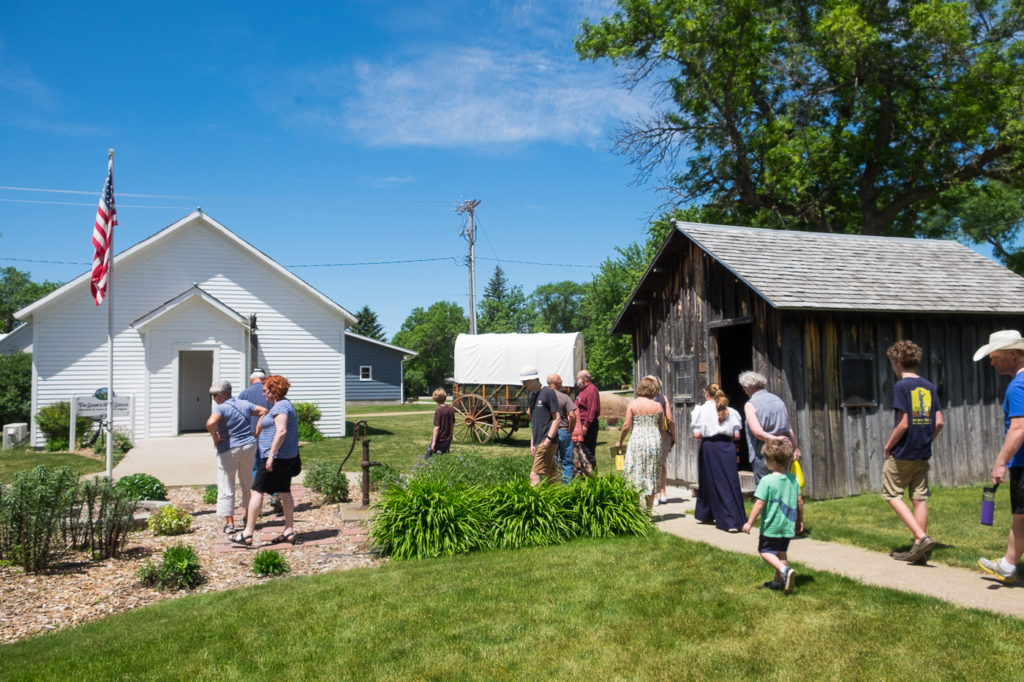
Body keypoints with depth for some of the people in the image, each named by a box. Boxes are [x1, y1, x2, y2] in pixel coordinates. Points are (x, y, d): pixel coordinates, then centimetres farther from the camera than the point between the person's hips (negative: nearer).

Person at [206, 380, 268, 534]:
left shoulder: (220, 408, -13)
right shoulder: (244, 404, 7)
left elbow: (210, 423, -30)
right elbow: (263, 411, 10)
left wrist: (216, 438, -14)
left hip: (228, 449, -6)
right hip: (249, 446, 6)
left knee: (226, 486, 3)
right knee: (247, 482, 20)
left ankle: (229, 522, 0)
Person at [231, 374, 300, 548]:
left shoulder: (280, 406, -14)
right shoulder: (285, 405, 17)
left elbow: (281, 431, -25)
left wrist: (271, 456, -26)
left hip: (276, 456, -10)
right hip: (288, 456, 10)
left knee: (257, 491, -4)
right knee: (284, 492, 10)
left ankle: (247, 534, -2)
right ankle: (289, 531, 12)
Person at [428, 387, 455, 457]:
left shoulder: (438, 411, -18)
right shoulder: (451, 409, -1)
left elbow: (437, 427, -20)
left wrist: (433, 442, -16)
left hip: (439, 440, -6)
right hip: (448, 440, 6)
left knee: (429, 457, 7)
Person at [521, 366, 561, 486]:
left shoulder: (548, 392, -9)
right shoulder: (532, 394, 16)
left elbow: (556, 418, -11)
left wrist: (548, 440, -16)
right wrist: (532, 442, 17)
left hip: (547, 443, -8)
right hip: (538, 443, 8)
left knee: (535, 475, -11)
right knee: (551, 475, 11)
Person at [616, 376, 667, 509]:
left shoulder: (632, 404, -3)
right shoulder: (658, 406, 4)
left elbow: (627, 426, -5)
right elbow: (662, 428, 8)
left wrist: (620, 441, 8)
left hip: (637, 439, -2)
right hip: (654, 441, 3)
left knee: (635, 474, 3)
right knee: (652, 475, 9)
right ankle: (649, 510, 14)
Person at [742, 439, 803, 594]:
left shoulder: (767, 481, -18)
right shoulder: (793, 479, 1)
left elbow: (759, 504, -18)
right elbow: (800, 502, 7)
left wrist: (749, 522, -9)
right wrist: (800, 520, 20)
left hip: (771, 525, -6)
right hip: (788, 525, 6)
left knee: (765, 551, 7)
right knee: (782, 552, 20)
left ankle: (784, 570, -15)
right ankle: (778, 581, 25)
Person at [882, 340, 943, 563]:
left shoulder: (902, 386, -12)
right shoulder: (929, 387, 8)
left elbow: (903, 424, -17)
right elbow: (939, 422, 6)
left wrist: (888, 446, -6)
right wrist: (926, 441, 16)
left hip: (902, 454, -7)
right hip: (923, 454, 7)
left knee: (891, 495, 4)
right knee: (919, 498, 9)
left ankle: (921, 537, -8)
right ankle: (918, 549, 13)